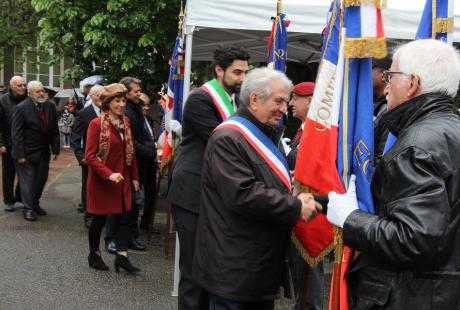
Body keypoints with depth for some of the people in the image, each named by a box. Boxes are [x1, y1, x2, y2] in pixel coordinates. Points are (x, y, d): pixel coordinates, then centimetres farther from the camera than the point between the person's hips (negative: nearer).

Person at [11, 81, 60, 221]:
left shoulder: (50, 107, 3)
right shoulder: (21, 108, -13)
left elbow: (54, 130, 7)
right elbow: (16, 133, -13)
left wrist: (56, 149, 1)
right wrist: (20, 154, -17)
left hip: (44, 152, 5)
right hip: (27, 152, -5)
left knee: (41, 179, 12)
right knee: (27, 180, 1)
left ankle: (35, 204, 27)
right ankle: (28, 208, 11)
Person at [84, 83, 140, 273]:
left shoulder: (125, 122, 6)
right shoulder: (96, 124, -14)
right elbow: (90, 156, -17)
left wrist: (134, 177, 11)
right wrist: (109, 174, -26)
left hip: (122, 180, 6)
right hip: (101, 181, -6)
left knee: (124, 216, 1)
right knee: (99, 219, 7)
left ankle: (121, 256, 7)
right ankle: (94, 254, 26)